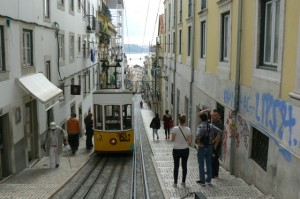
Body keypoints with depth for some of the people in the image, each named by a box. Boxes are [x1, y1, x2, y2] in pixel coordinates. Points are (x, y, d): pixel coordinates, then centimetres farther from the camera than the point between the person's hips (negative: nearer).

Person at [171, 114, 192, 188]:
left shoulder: (175, 129, -16)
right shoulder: (188, 129, -9)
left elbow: (173, 139, -10)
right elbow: (189, 141, -8)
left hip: (176, 150, -1)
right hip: (185, 150, 1)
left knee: (176, 166, 10)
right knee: (184, 166, 12)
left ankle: (175, 183, 15)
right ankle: (183, 182, 19)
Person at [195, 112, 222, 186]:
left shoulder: (200, 126, -17)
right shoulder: (211, 126, 1)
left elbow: (197, 136, -32)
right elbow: (219, 132, -1)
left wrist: (199, 143, -18)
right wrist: (215, 140, 1)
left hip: (202, 147, -5)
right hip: (209, 147, 6)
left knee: (201, 164, 6)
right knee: (209, 164, 16)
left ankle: (202, 181, 12)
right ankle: (209, 180, 23)